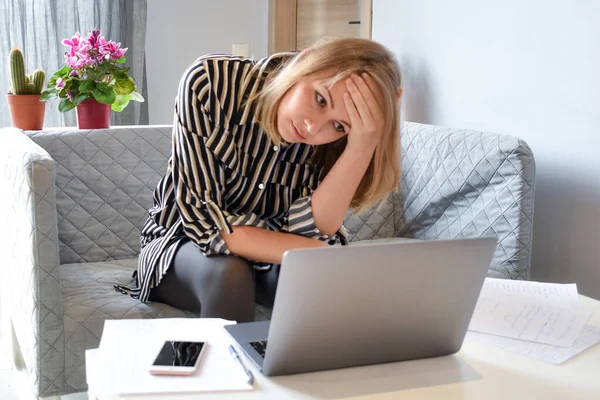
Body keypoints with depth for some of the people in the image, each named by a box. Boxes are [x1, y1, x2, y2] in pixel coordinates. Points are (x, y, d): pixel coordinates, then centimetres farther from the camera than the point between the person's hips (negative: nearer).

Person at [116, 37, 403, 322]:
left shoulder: (329, 141, -16)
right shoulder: (210, 83, -26)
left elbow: (306, 232, -27)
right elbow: (202, 218, -29)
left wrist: (362, 146, -36)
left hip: (262, 258, 2)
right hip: (181, 245, -2)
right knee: (228, 274, -34)